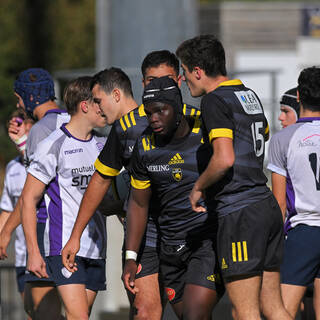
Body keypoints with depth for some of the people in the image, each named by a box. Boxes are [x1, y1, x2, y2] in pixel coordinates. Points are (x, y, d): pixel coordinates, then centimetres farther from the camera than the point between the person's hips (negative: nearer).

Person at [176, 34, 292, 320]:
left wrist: (198, 187, -6)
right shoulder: (250, 95, 16)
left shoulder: (215, 101, -10)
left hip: (240, 213, -9)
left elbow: (225, 159, -22)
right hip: (268, 207, 9)